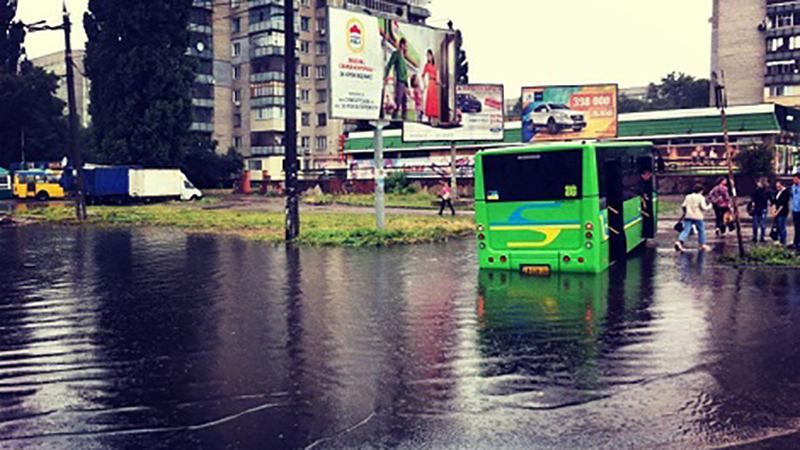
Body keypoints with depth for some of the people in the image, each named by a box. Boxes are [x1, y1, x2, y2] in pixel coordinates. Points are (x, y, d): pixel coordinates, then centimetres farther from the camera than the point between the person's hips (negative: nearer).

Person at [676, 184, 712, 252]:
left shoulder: (688, 197, 10)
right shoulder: (701, 197, -4)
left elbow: (684, 206, 6)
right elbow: (703, 207, -11)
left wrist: (685, 212, 23)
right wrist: (709, 207, 8)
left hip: (688, 216, 3)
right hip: (698, 217, -3)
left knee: (686, 230, -4)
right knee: (701, 230, 15)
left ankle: (679, 242, -25)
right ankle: (703, 245, 23)